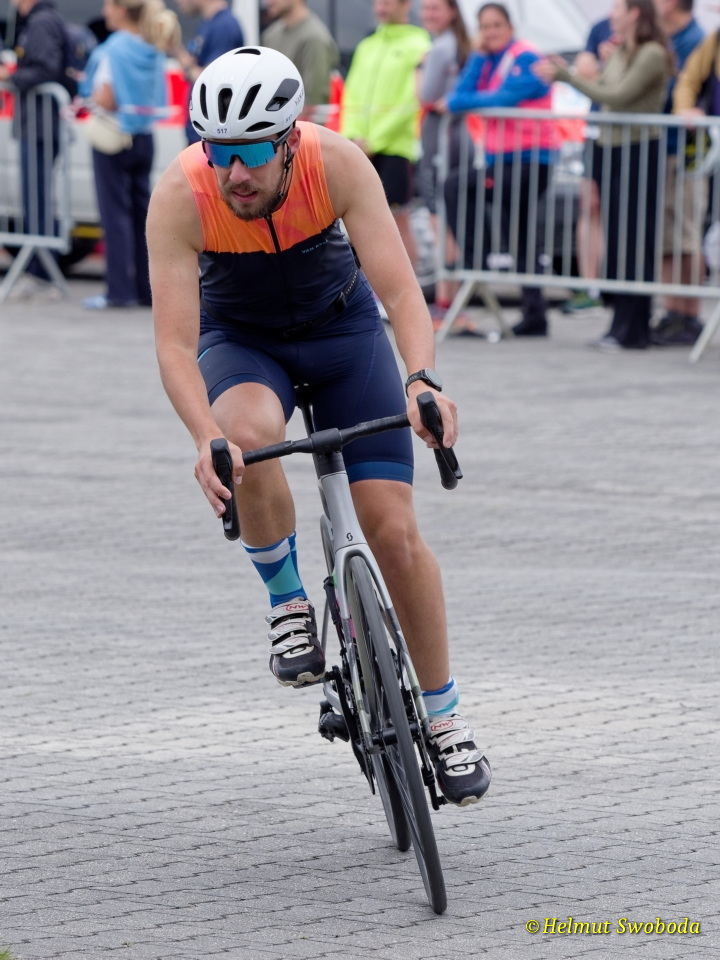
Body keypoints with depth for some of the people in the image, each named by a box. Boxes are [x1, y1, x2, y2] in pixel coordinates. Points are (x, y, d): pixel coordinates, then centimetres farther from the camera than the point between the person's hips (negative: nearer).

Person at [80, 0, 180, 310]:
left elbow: (105, 100, -20)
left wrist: (92, 92, 1)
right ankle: (147, 287, 12)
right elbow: (158, 100, 13)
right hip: (144, 138, 7)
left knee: (115, 211, -4)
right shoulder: (154, 50, 8)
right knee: (141, 210, 11)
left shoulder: (114, 49, -15)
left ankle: (120, 290, -6)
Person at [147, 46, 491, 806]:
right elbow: (174, 341, -35)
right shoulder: (180, 196, -31)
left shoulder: (337, 165, -30)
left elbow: (400, 290, -35)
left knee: (394, 529, -8)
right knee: (247, 435, -37)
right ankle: (286, 598, -12)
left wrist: (422, 380, -54)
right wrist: (205, 436, -52)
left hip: (341, 326, 1)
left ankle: (443, 716, 10)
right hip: (240, 339, -1)